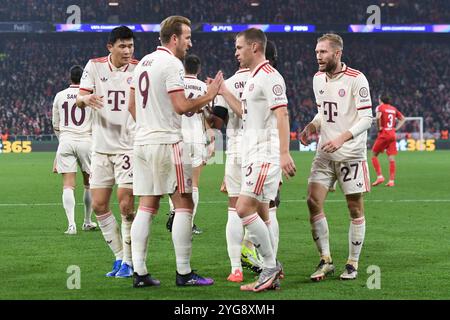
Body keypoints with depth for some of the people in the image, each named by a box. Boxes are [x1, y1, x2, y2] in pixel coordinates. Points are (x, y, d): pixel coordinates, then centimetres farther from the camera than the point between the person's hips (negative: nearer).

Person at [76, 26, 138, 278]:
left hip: (129, 146, -3)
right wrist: (85, 99, -26)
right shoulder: (95, 66, 2)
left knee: (126, 204, -10)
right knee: (99, 205, 4)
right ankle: (120, 256, 18)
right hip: (101, 146, 3)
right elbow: (79, 100, -3)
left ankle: (129, 261, 3)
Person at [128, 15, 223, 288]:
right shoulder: (172, 64, -11)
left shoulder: (144, 63, 16)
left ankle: (139, 273, 4)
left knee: (147, 207, 7)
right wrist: (208, 96, -5)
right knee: (184, 204, -2)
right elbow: (181, 106, -18)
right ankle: (184, 273, -2)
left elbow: (132, 105, 20)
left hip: (142, 141, 8)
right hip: (167, 142, -8)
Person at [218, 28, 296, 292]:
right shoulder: (253, 78, 19)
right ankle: (271, 272, 11)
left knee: (244, 209, -15)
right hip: (253, 155, 10)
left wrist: (285, 153, -26)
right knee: (260, 212, 8)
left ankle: (270, 265, -7)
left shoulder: (270, 77, -11)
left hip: (266, 155, -10)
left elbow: (282, 115, -19)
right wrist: (224, 92, 31)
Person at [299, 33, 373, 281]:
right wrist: (311, 127, 2)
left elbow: (366, 118, -14)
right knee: (313, 202, -6)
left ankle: (352, 263, 13)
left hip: (351, 155, -5)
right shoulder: (318, 78, 9)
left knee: (355, 209, 2)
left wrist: (342, 138, -26)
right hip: (324, 154, 6)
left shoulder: (356, 79, -12)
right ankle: (325, 260, 4)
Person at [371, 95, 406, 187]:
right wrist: (396, 128, 14)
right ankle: (391, 180, 0)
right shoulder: (393, 109, 15)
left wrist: (379, 127, -10)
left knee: (374, 154, 7)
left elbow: (378, 117, -23)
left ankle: (379, 176, -4)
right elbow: (403, 119, 21)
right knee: (391, 158, 3)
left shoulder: (380, 107, -3)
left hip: (383, 134, -5)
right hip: (393, 135, 5)